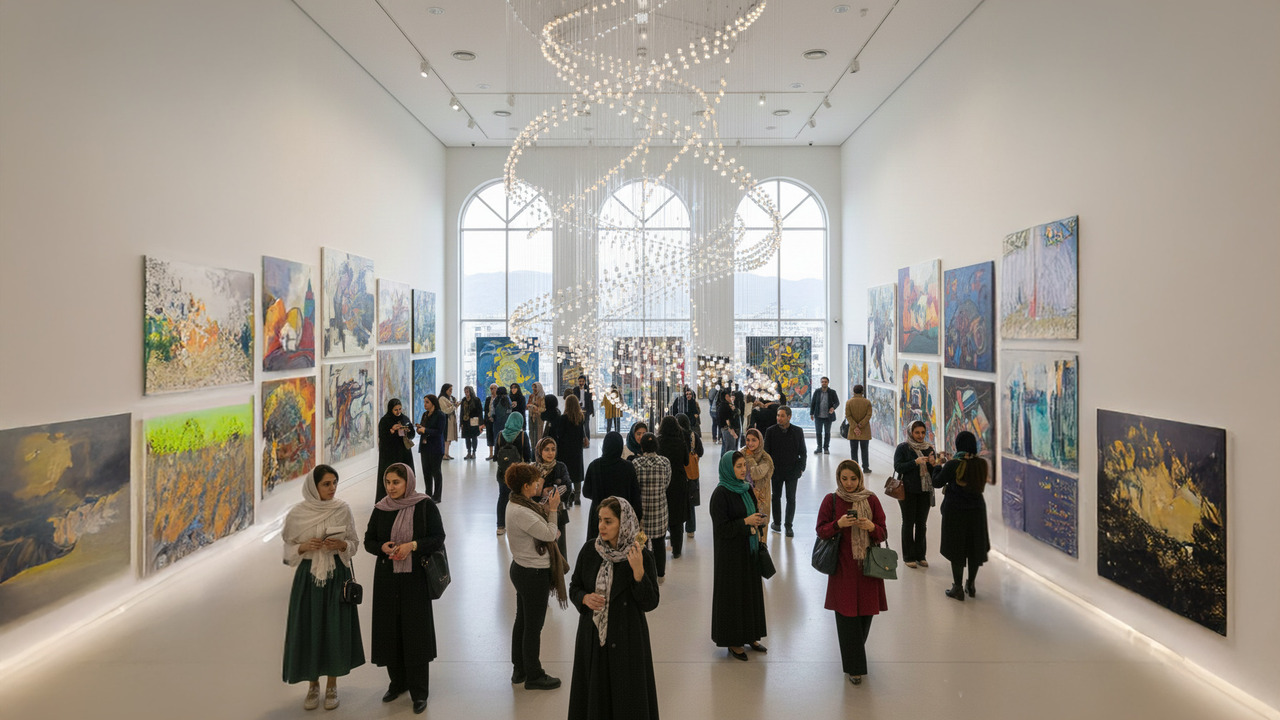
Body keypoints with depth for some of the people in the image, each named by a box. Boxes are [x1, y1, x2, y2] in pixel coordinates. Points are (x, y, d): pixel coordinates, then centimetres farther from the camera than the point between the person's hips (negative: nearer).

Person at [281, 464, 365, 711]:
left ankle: (332, 686, 23)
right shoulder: (297, 513, -7)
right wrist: (304, 547, -18)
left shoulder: (343, 509, -5)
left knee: (335, 629, 6)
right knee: (309, 630, 6)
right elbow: (288, 547, 1)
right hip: (308, 576, 0)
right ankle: (313, 685, 26)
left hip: (337, 576, 0)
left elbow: (354, 542, 2)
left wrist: (341, 545, -18)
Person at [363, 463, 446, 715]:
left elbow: (438, 538, -5)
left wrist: (412, 545, -20)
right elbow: (369, 541, 9)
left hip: (415, 577, -3)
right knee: (390, 630, 8)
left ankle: (419, 692, 11)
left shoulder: (425, 506, -6)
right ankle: (397, 682, 27)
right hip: (386, 578, 3)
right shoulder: (380, 509, 4)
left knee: (416, 632, 0)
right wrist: (383, 547, -12)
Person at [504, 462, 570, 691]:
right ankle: (534, 676, 20)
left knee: (522, 621, 20)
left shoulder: (519, 505, 5)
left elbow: (538, 524, 5)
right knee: (534, 625, 5)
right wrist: (553, 509, -12)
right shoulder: (520, 512, -27)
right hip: (533, 573, -10)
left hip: (522, 569, 10)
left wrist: (548, 508, -2)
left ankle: (519, 670, 34)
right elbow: (549, 534, -21)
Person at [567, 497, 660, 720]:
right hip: (591, 637, 3)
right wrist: (585, 599, -14)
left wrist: (638, 570, -28)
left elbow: (650, 603, -15)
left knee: (627, 699, 8)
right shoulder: (589, 550, -4)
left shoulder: (641, 556, -13)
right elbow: (574, 588, 7)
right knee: (593, 694, 13)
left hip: (627, 640, -3)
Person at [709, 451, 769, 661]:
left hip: (749, 549, 8)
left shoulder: (745, 488, 6)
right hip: (731, 553, -7)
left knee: (751, 590, 14)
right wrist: (746, 522, -22)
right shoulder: (721, 493, -17)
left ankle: (749, 636, 28)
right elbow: (721, 528, -18)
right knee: (733, 594, 3)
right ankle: (732, 642, 17)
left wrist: (759, 521, -4)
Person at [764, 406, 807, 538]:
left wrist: (801, 468, -1)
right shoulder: (770, 431, -5)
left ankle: (788, 526, 15)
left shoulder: (798, 432, -3)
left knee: (791, 499, 4)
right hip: (776, 471, 0)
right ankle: (777, 522, 29)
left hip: (792, 471, 0)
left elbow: (802, 452, 5)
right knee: (776, 497, 14)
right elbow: (766, 452, -1)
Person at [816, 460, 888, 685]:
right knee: (847, 615, -2)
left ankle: (855, 654, 33)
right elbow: (821, 531, -1)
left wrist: (872, 527, -18)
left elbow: (883, 533, 4)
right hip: (843, 566, -2)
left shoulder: (871, 500, 3)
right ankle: (854, 667, 7)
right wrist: (838, 524, -20)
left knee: (865, 612, 8)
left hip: (867, 564, 2)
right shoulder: (831, 500, 0)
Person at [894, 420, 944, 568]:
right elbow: (897, 467, -11)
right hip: (908, 491, -4)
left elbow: (936, 471, 11)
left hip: (925, 491, 4)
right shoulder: (903, 447, -3)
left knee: (921, 523, 9)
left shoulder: (929, 448, 10)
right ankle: (908, 557, 10)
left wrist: (933, 464, -12)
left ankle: (920, 555, 19)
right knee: (908, 523, 2)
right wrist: (915, 462, -21)